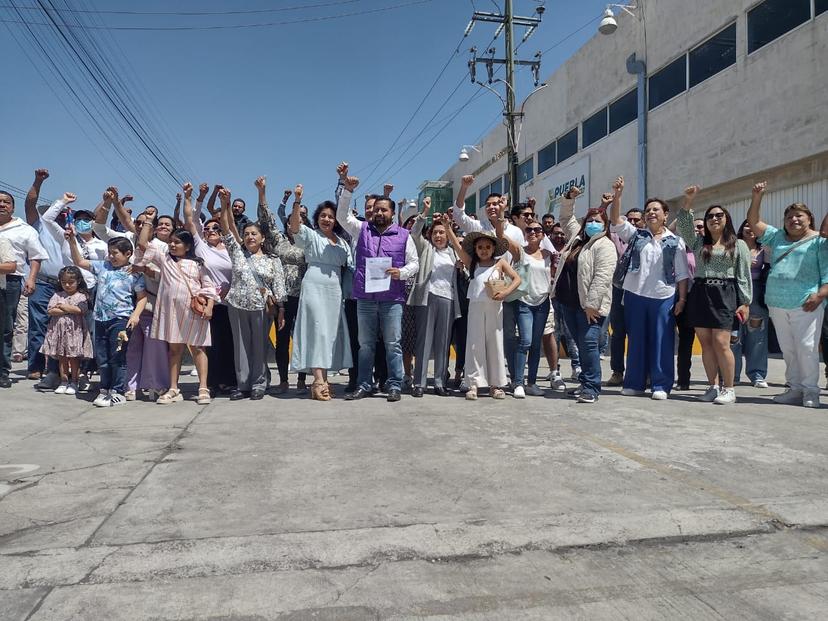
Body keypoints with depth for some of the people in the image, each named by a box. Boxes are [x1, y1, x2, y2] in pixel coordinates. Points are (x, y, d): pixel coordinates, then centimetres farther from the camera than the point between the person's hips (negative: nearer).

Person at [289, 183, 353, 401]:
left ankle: (323, 380, 11)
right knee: (317, 330, -11)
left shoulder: (342, 242, 18)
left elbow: (348, 266, 19)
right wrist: (297, 201, -25)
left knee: (331, 332, 4)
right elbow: (294, 226, -15)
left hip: (335, 290, 6)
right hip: (314, 287, -6)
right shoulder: (310, 235, 3)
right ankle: (319, 381, -14)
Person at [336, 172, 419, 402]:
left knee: (393, 344, 2)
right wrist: (347, 191, -4)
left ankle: (395, 386, 9)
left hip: (392, 299, -2)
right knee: (366, 344, 9)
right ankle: (364, 385, 17)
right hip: (365, 298, 2)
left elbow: (414, 262, 7)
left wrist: (401, 273, -13)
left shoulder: (403, 235, 7)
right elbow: (342, 216, 6)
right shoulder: (363, 229, 12)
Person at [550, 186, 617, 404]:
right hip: (569, 303, 8)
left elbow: (602, 278, -17)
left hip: (589, 305, -8)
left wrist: (591, 304, -22)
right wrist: (569, 198, 19)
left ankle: (591, 387, -8)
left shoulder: (605, 245, -7)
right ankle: (586, 382, 19)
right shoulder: (577, 237, 17)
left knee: (588, 344, -12)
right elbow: (566, 218, 34)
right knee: (581, 345, 12)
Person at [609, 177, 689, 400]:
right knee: (636, 340, 7)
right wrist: (617, 195, -17)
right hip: (634, 294, 2)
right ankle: (634, 383, 16)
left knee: (662, 342, 1)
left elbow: (682, 274, 4)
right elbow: (615, 219, -5)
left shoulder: (675, 242, 5)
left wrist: (682, 299, -3)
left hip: (663, 297, -1)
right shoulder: (635, 235, 8)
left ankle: (661, 385, 9)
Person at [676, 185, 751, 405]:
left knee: (721, 343, -12)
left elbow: (744, 275, 5)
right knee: (706, 343, 3)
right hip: (699, 294, 4)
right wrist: (688, 201, -5)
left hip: (724, 295, -3)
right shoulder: (698, 242, 17)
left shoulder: (738, 245, 10)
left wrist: (744, 302, -2)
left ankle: (729, 389, -2)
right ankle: (713, 386, 11)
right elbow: (683, 226, 3)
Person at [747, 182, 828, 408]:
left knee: (806, 348, -8)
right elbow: (754, 222, 19)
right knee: (788, 349, 8)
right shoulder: (778, 237, 19)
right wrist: (757, 197, 8)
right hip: (777, 304, 5)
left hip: (806, 305, -5)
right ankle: (795, 389, 15)